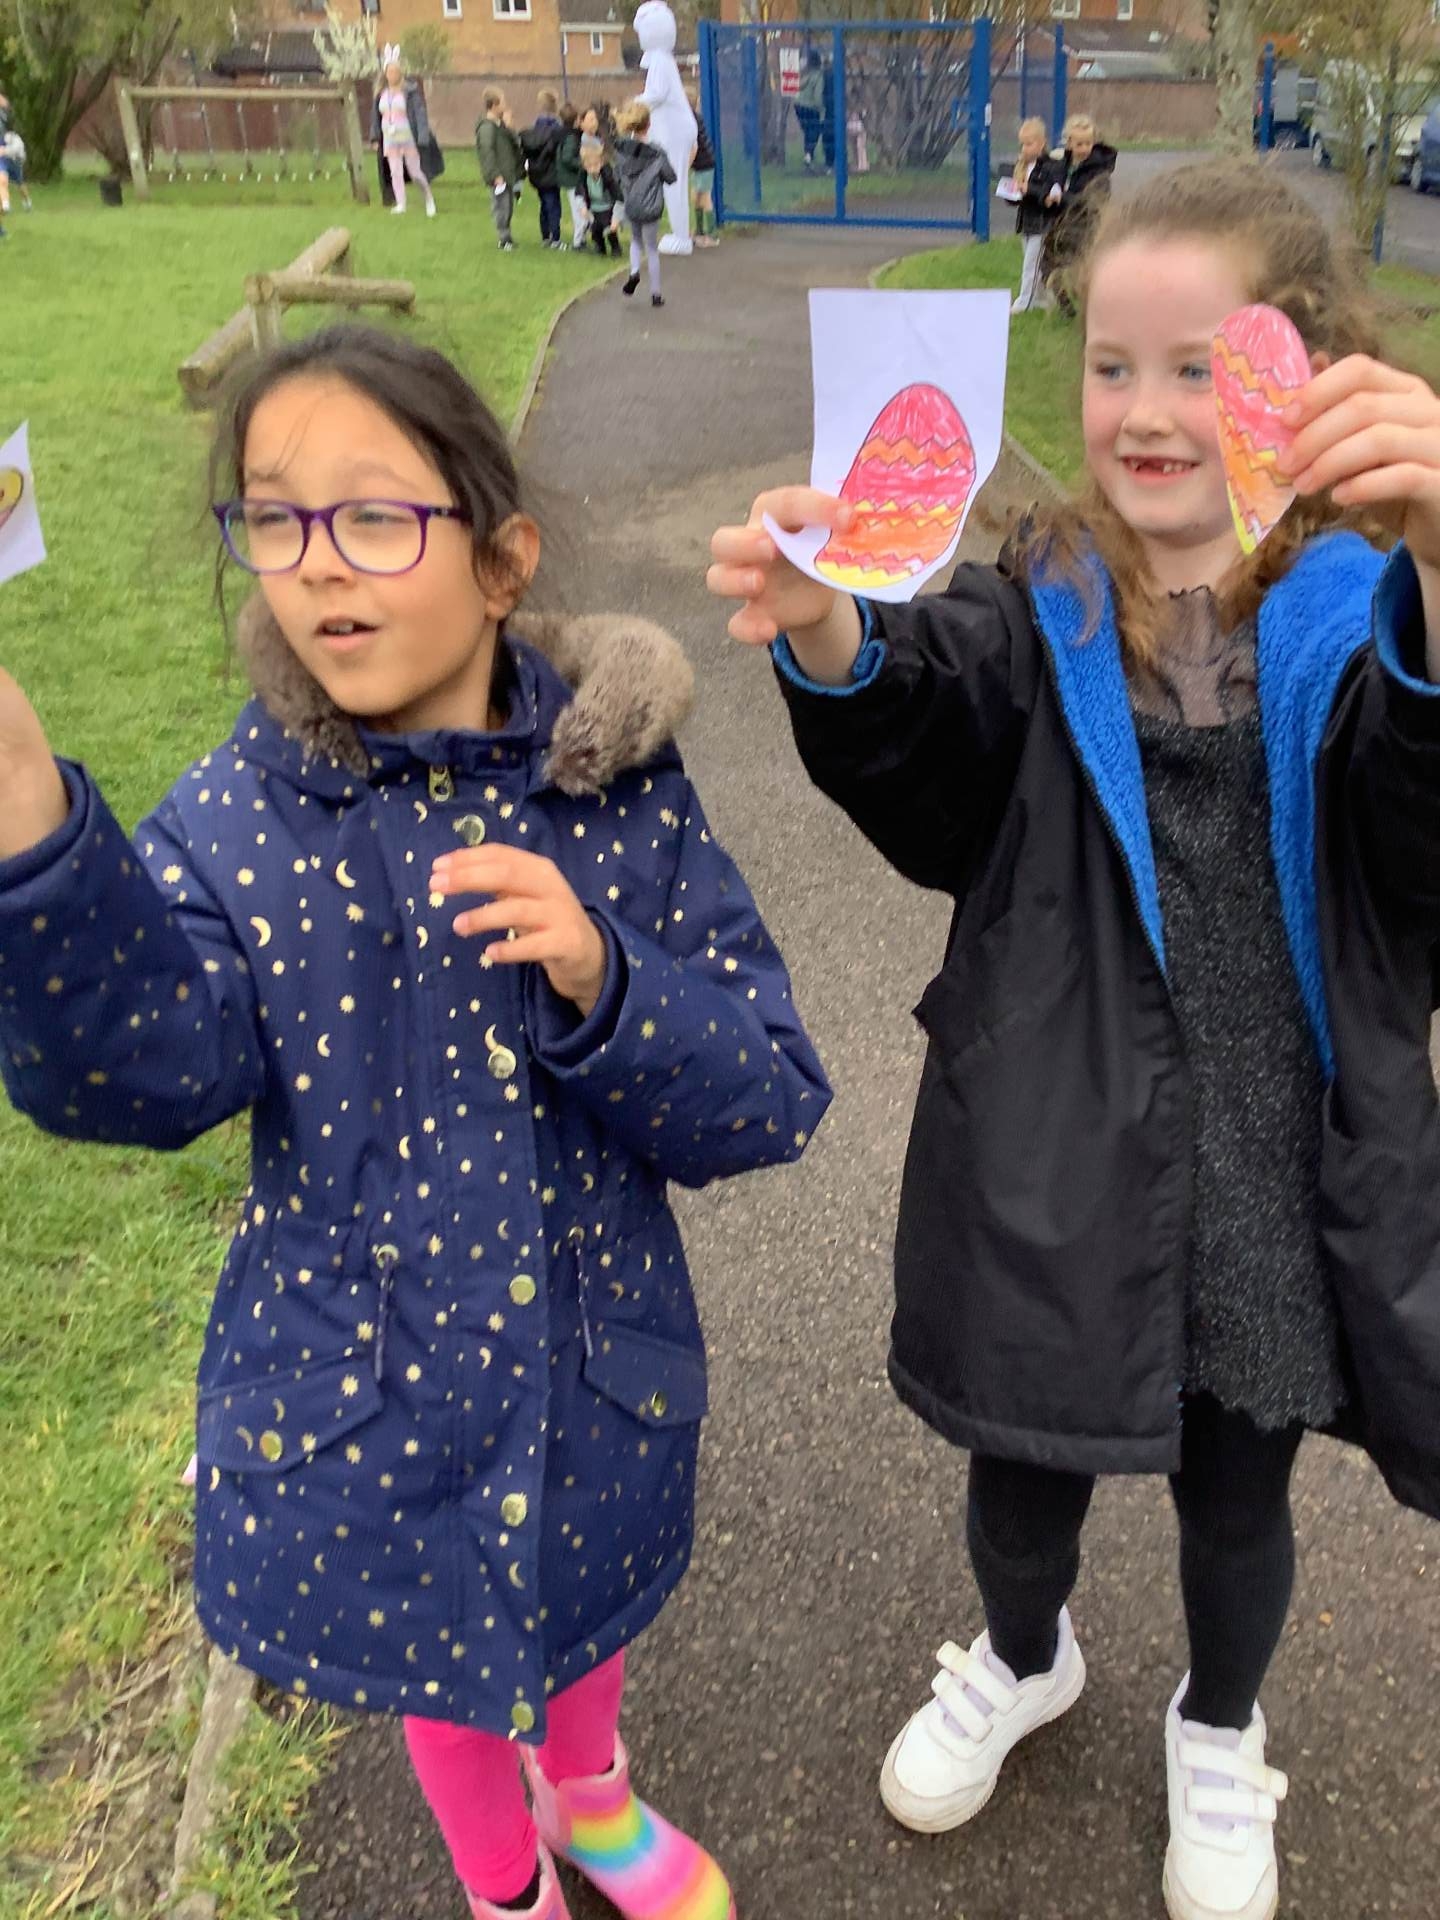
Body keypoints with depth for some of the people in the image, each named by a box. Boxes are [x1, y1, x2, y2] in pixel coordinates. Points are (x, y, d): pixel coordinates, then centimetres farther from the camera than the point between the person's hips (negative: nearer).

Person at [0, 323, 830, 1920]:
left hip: (597, 1369, 1)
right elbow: (149, 1065, -33)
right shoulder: (232, 823, -15)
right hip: (361, 1396, -1)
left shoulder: (620, 790, -13)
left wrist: (599, 979, -32)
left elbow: (767, 1107, -13)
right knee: (440, 1668, 25)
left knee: (581, 1619, 30)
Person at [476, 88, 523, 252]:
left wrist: (510, 128, -2)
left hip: (508, 173, 9)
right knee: (501, 206, -5)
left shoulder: (500, 124, 12)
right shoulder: (487, 127, -16)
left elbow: (514, 144, 14)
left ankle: (505, 237, 26)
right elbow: (487, 152, -21)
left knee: (508, 207, 15)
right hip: (499, 176, -9)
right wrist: (496, 175, -23)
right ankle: (504, 240, 1)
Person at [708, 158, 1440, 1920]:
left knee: (1235, 1497, 22)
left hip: (1280, 1174, 0)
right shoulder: (1042, 613, -5)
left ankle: (1218, 1733, 54)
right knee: (1024, 1463, 22)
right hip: (1055, 1167, 1)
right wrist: (829, 634, -45)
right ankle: (1023, 1660, 56)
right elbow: (914, 727, -22)